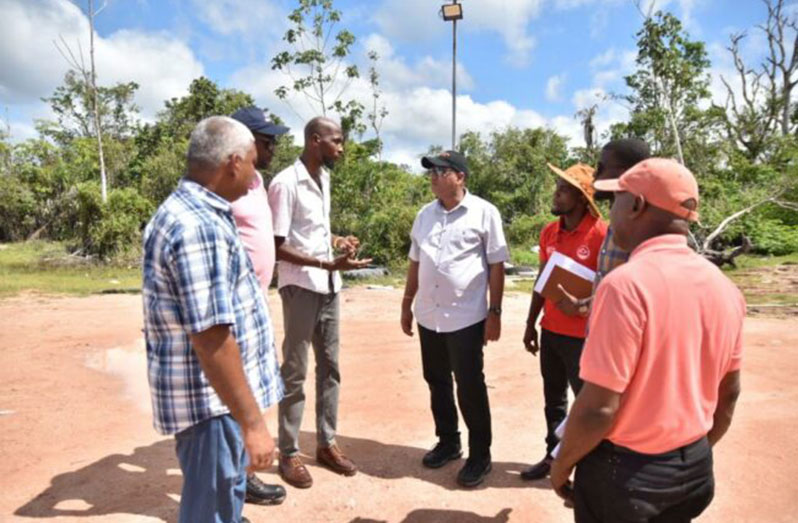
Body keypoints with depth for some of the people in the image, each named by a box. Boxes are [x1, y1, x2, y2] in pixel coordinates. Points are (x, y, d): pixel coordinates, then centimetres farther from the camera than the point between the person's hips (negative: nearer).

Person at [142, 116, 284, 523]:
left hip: (218, 395, 10)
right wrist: (253, 422, -24)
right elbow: (210, 338, -28)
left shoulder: (190, 211, 10)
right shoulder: (198, 226, -25)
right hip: (212, 400, -10)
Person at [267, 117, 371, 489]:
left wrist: (337, 240, 1)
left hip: (328, 287, 8)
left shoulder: (324, 179, 10)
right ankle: (288, 454, 16)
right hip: (300, 287, -8)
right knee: (294, 372, 2)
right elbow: (277, 246, -17)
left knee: (329, 367, 13)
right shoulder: (285, 183, -15)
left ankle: (327, 443, 26)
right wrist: (329, 263, -23)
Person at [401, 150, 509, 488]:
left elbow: (496, 266, -6)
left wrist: (495, 312, -9)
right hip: (428, 316, 6)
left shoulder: (483, 213, -6)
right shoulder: (425, 214, 10)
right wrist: (407, 304, 13)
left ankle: (480, 455, 19)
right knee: (437, 383, 16)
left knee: (470, 388, 3)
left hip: (466, 318, -5)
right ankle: (448, 442, 34)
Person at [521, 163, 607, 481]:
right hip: (550, 332, 6)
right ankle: (553, 455, 32)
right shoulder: (548, 233, 6)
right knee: (553, 398, 16)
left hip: (583, 336, -6)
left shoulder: (602, 234, -15)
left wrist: (581, 306, -23)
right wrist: (530, 324, 14)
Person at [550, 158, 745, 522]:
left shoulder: (626, 284, -25)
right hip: (695, 467, 7)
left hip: (627, 470, -6)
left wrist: (562, 465, -9)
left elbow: (599, 407, -25)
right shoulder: (724, 287, -2)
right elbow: (728, 393, 8)